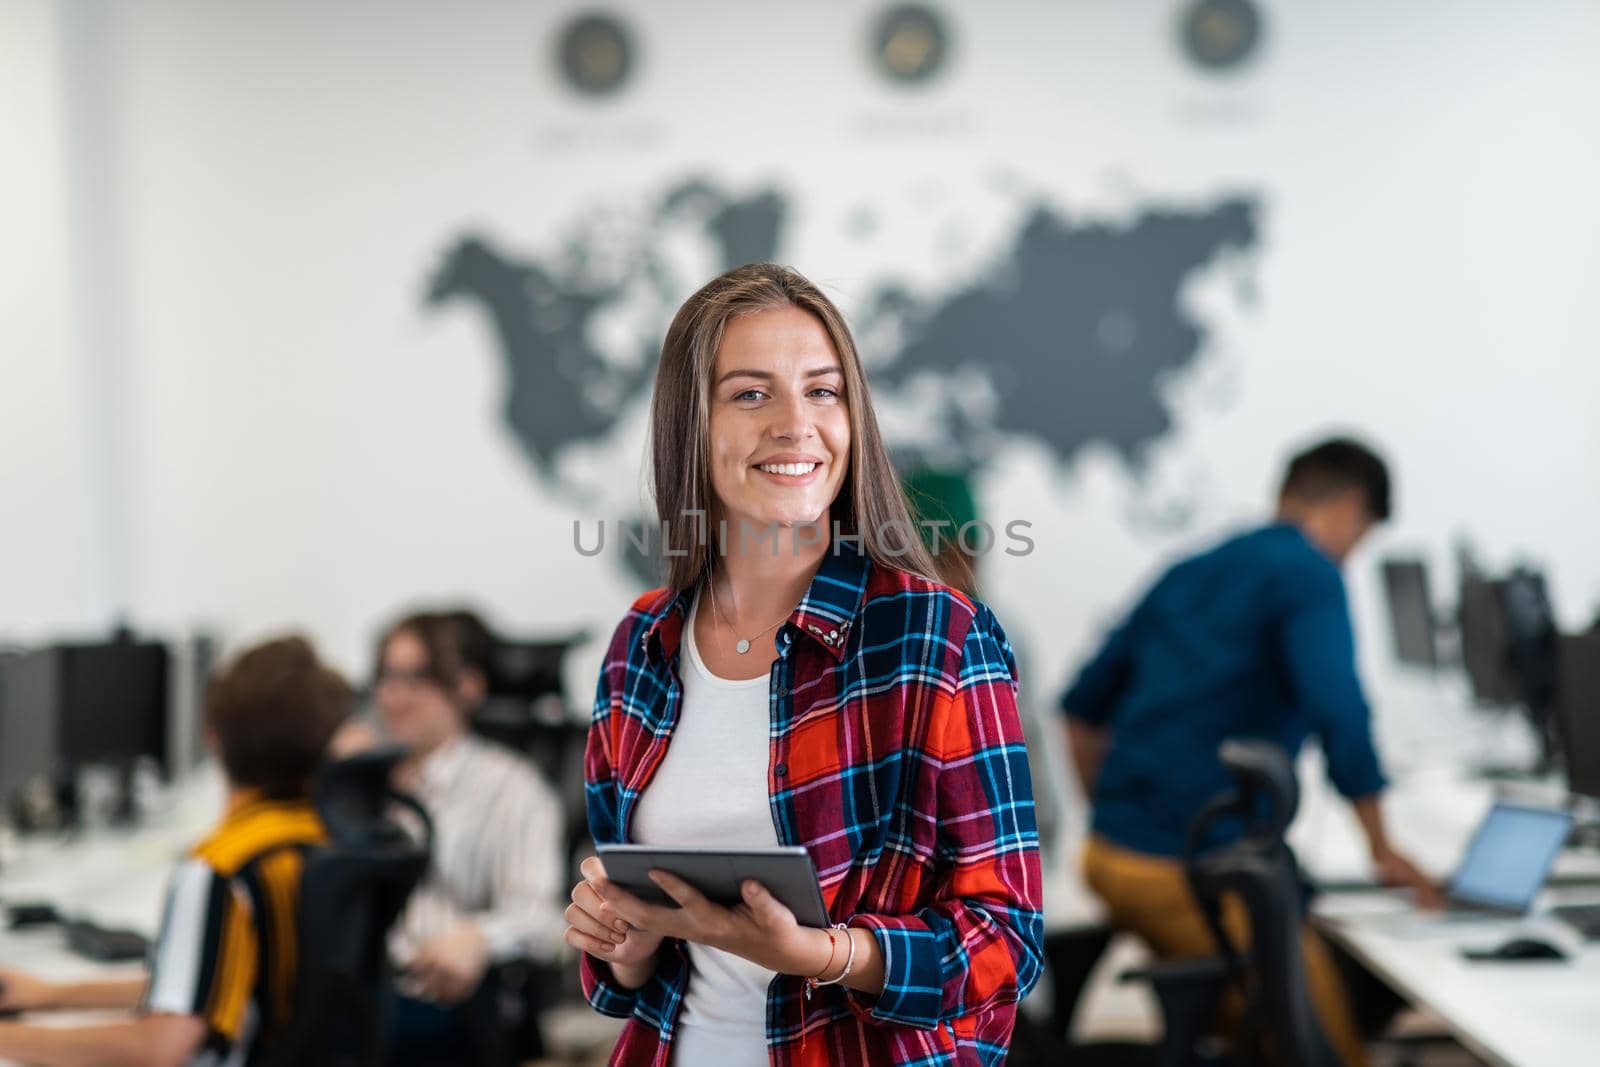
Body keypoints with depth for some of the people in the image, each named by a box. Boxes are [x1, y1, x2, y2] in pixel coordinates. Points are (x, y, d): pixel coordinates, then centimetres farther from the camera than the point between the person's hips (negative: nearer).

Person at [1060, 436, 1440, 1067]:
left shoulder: (1188, 574, 17)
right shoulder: (1310, 576, -6)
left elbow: (1083, 707, 22)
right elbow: (1340, 717, -18)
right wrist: (1382, 850, -6)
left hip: (1110, 855, 9)